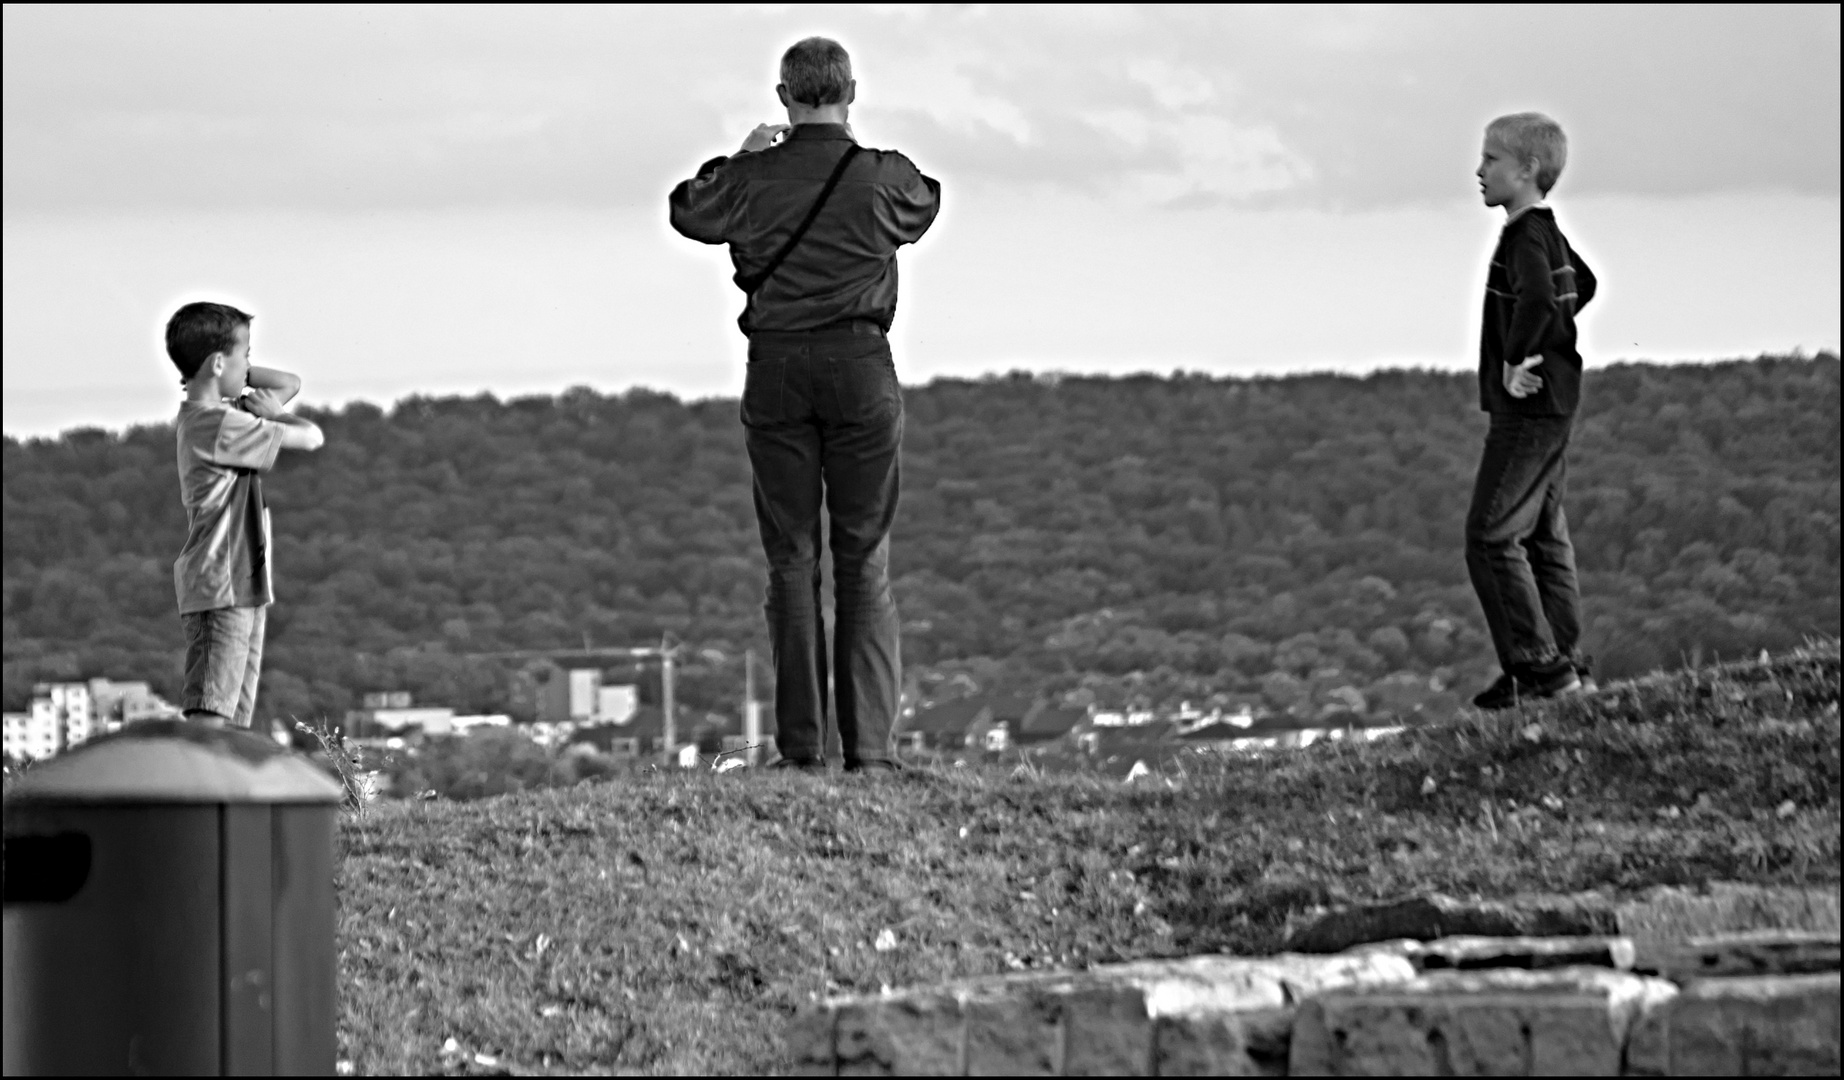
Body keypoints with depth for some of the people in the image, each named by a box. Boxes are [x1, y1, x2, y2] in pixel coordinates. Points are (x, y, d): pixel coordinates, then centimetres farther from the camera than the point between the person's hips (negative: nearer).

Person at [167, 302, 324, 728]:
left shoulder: (200, 416, 13)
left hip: (245, 587, 10)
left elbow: (289, 385, 22)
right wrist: (272, 415, 6)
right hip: (222, 589, -10)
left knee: (238, 719, 8)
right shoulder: (219, 425, -16)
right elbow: (310, 437, -13)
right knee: (210, 717, -16)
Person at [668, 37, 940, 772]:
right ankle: (869, 746, -5)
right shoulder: (884, 179, -4)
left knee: (791, 559, 5)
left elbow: (687, 211, 18)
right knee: (864, 560, 3)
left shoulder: (752, 179, -2)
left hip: (776, 368, 1)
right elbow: (925, 207, 20)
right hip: (860, 364, -1)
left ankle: (801, 747, 0)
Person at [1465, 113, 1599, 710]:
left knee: (1491, 537, -8)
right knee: (1543, 536, 13)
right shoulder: (1549, 232, 14)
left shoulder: (1526, 235, -17)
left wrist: (1516, 359, -25)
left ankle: (1538, 665, -10)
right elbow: (1583, 286, 32)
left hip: (1526, 408, -10)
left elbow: (1538, 298, -36)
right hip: (1554, 403, 10)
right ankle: (1565, 662, 15)